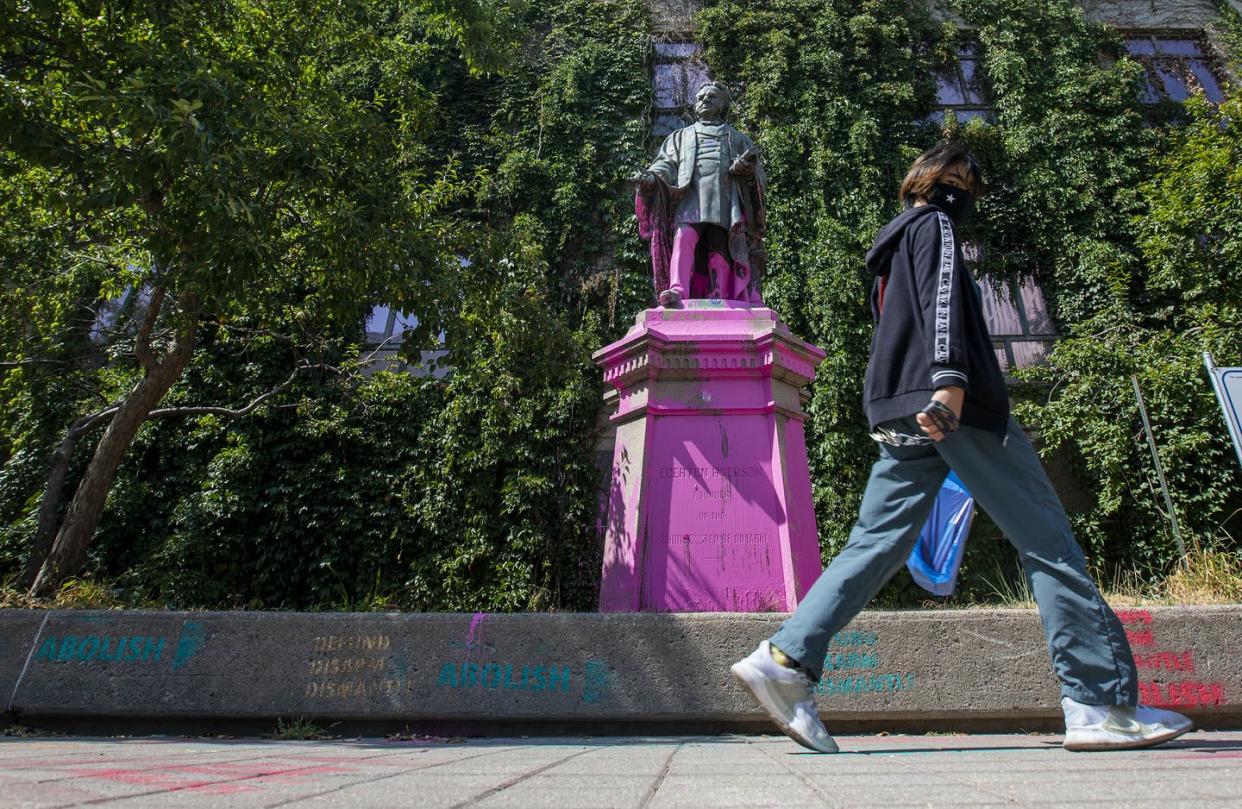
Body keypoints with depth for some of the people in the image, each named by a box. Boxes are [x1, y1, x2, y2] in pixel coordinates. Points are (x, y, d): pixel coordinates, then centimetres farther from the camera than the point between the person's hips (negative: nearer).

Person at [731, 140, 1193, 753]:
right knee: (1047, 542, -1)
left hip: (900, 414, 8)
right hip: (953, 403, -8)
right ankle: (1103, 703, 1)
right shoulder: (934, 224, 5)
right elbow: (942, 297, -13)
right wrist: (949, 378, -27)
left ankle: (785, 660, -8)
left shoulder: (892, 246, 30)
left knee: (876, 542, 1)